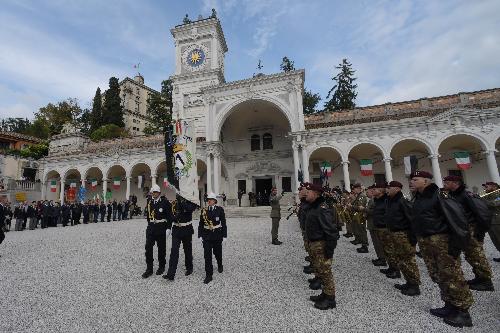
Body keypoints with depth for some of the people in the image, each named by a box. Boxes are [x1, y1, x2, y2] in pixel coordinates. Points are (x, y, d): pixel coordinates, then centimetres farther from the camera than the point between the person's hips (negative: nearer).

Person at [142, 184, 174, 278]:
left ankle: (161, 267, 28)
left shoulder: (165, 202, -9)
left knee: (161, 248, 10)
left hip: (161, 228, -4)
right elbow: (148, 214, 17)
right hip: (151, 227, 4)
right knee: (148, 247, 1)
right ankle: (149, 269, 14)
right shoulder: (149, 202, 5)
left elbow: (169, 216, -9)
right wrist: (150, 224, 17)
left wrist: (168, 228, -13)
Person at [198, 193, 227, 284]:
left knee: (217, 252, 17)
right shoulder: (204, 210, 0)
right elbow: (201, 224, 4)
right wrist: (200, 235, 2)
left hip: (217, 234, -1)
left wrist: (224, 235, -4)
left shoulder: (220, 209, -6)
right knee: (207, 255, -2)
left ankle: (220, 265, 46)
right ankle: (209, 275, 8)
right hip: (207, 235, 1)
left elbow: (223, 223, -3)